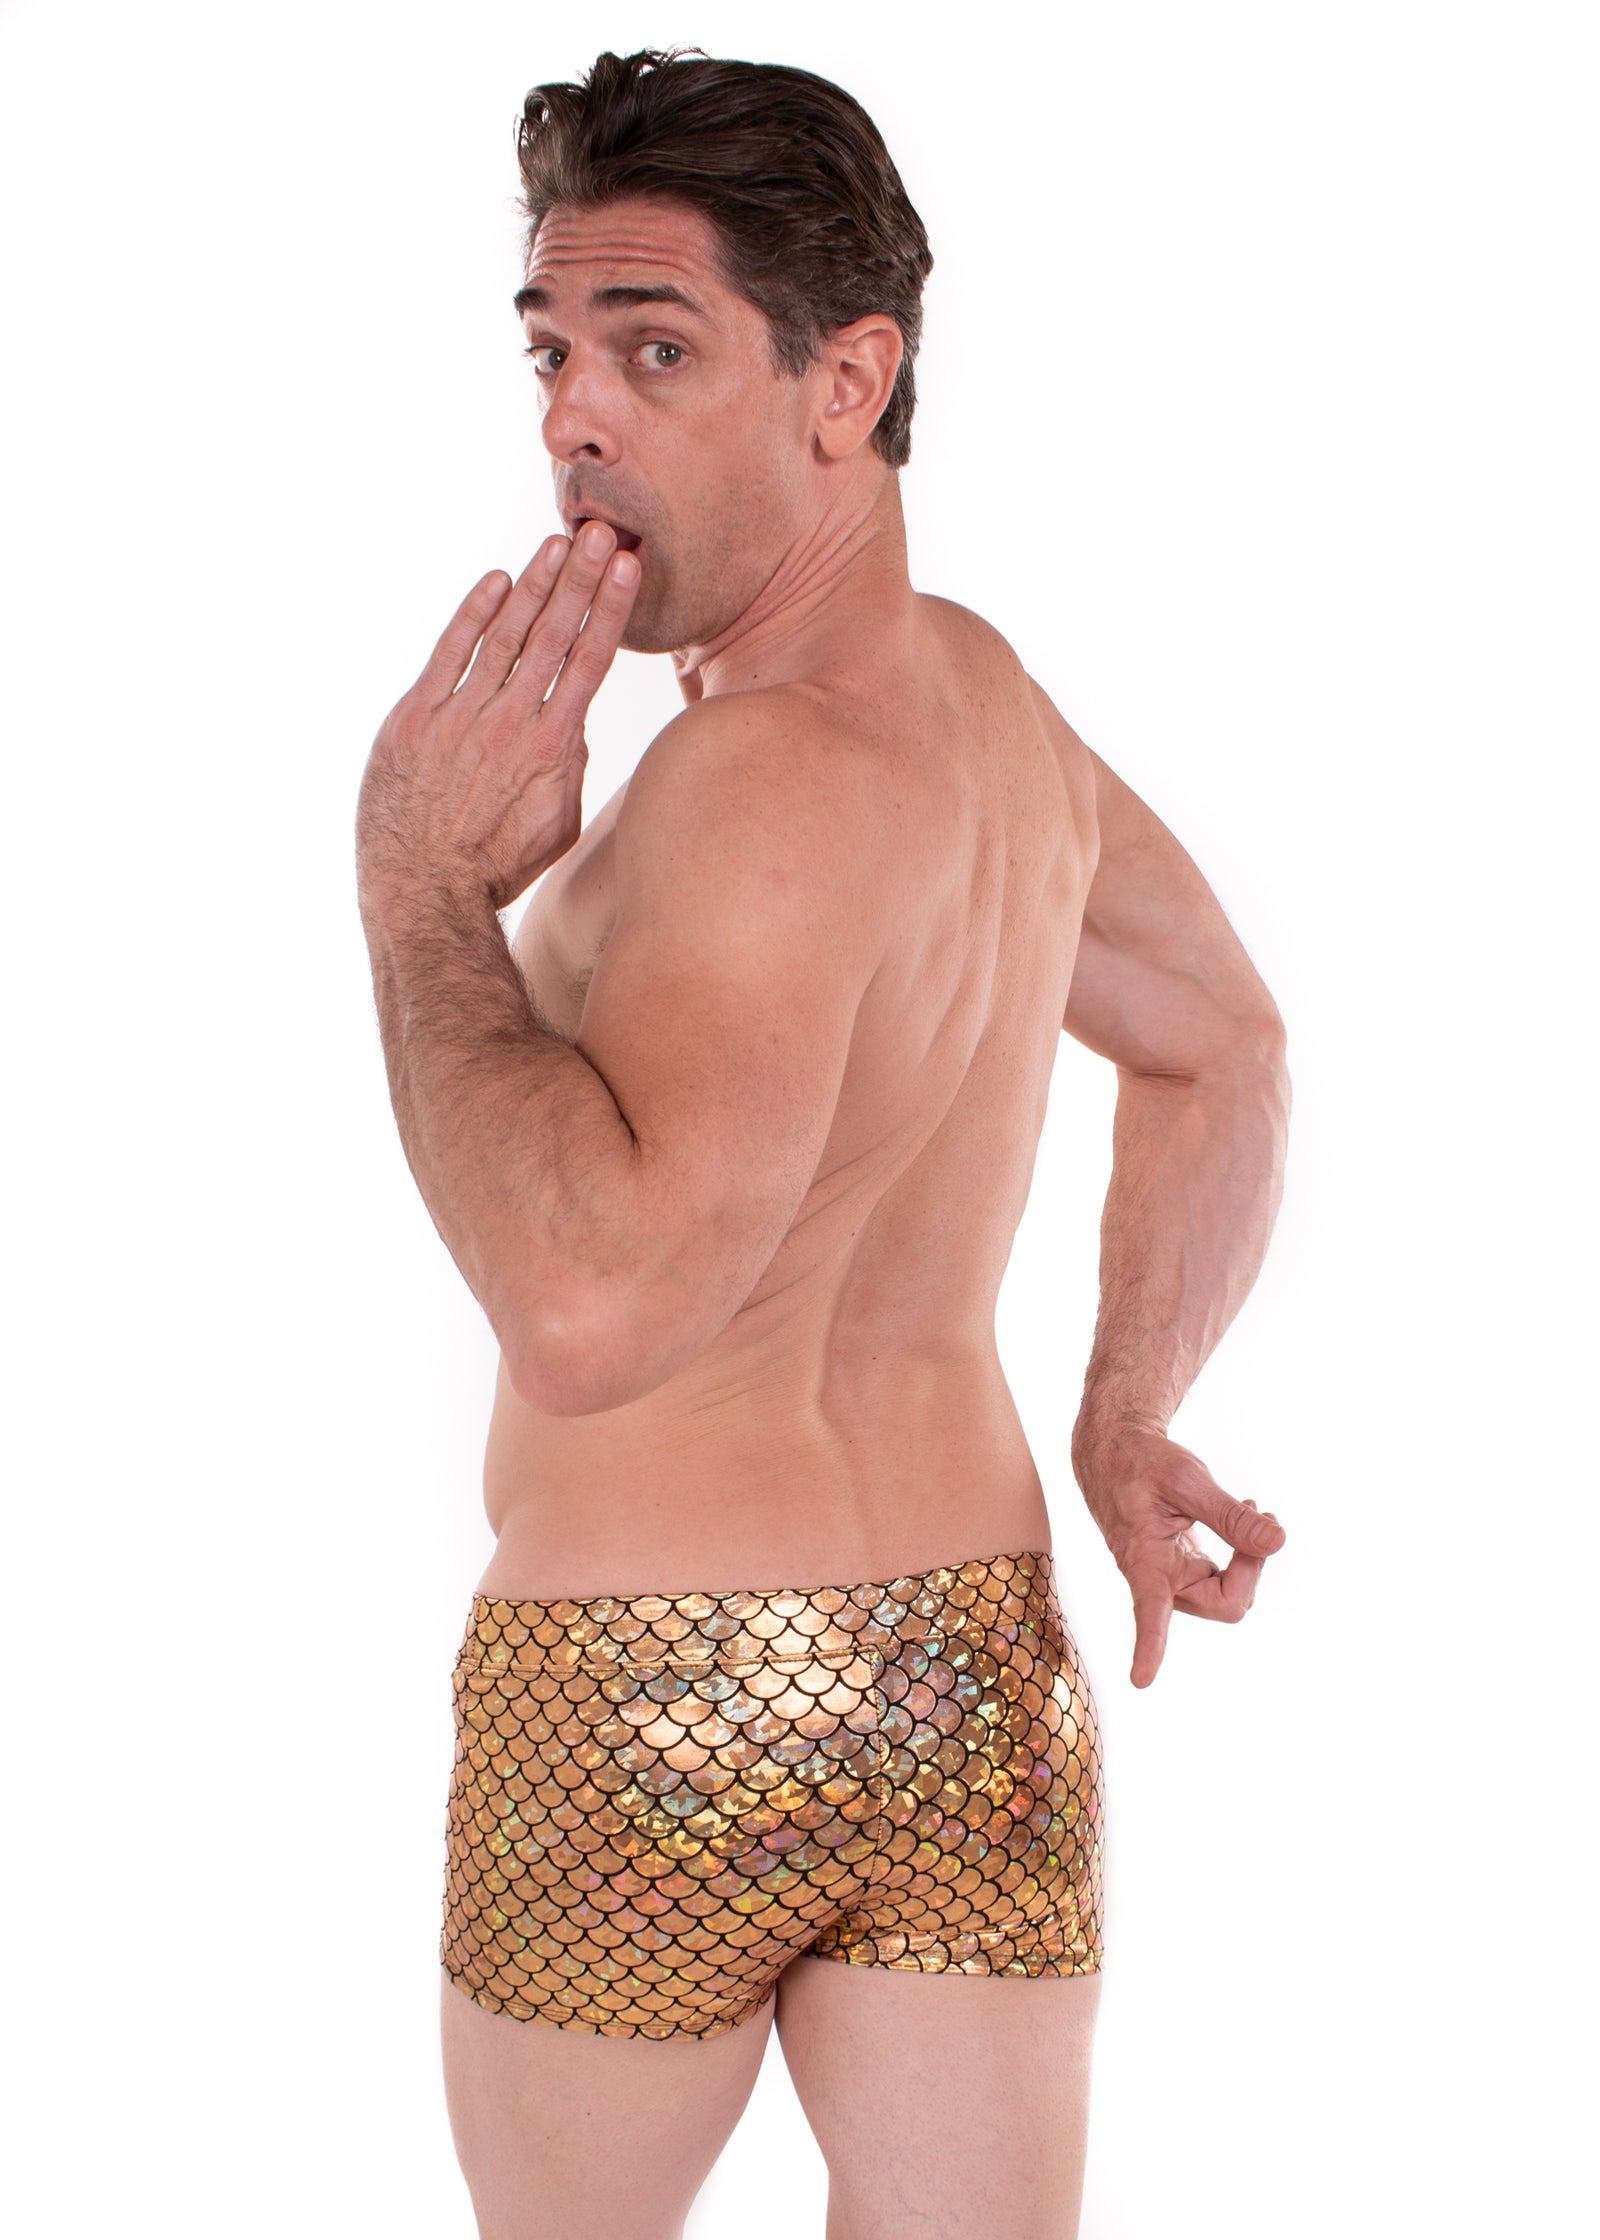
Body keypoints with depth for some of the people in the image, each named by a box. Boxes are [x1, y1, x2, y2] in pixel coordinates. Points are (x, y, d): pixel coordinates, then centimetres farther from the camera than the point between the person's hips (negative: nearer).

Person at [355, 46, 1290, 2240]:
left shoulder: (774, 770, -22)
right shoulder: (988, 695, 6)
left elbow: (593, 1304, -34)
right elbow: (1226, 1047, 22)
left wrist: (423, 884, -23)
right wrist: (1130, 1415, 20)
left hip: (646, 1701, -7)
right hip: (982, 1667, 7)